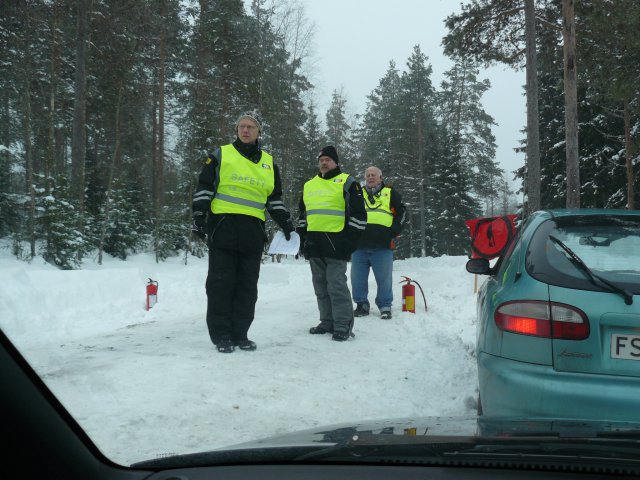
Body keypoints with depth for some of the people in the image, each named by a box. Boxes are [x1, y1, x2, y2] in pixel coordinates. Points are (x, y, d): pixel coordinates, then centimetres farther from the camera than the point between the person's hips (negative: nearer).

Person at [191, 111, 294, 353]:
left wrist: (286, 224, 17)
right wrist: (198, 217, -7)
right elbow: (204, 188, 4)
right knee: (221, 283, -2)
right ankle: (221, 335, 6)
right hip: (223, 227, -3)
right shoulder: (221, 155, 7)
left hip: (253, 231, 4)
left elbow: (275, 199, 24)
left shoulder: (269, 163, 18)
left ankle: (239, 334, 12)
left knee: (247, 286, 4)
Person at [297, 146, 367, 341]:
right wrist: (302, 237, 17)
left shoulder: (347, 182, 2)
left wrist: (351, 240, -10)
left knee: (336, 285, -10)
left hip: (335, 242, -6)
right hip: (314, 244, 6)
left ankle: (343, 324, -3)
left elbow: (358, 213, -3)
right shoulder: (309, 185, 20)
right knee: (321, 286, 9)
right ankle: (328, 321, 19)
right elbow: (303, 215, 26)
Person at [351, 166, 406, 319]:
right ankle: (361, 304, 18)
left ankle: (385, 306, 13)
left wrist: (394, 230, -2)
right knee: (358, 277, 5)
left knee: (384, 278, 1)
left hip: (382, 245, -2)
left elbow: (401, 211, 10)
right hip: (360, 244, 2)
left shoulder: (390, 193, 12)